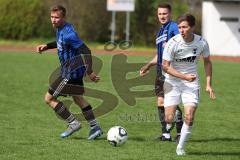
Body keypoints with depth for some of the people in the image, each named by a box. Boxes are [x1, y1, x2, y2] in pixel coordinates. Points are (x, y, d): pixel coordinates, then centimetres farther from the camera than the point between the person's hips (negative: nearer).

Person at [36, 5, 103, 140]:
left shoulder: (68, 33, -26)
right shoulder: (60, 29, 4)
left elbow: (86, 50, -28)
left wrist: (90, 72, -33)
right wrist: (47, 46, 14)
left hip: (70, 73, -10)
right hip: (76, 71, 10)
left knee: (49, 98, -1)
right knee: (78, 99, 25)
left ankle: (73, 123, 2)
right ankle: (95, 127, 28)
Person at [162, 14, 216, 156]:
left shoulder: (201, 43, -9)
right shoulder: (173, 43, -18)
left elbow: (207, 62, 9)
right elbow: (165, 66, -13)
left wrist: (209, 84, 3)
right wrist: (184, 77, -23)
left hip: (192, 82, 1)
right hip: (173, 82, -1)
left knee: (189, 118, -12)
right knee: (169, 119, -7)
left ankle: (180, 147, 6)